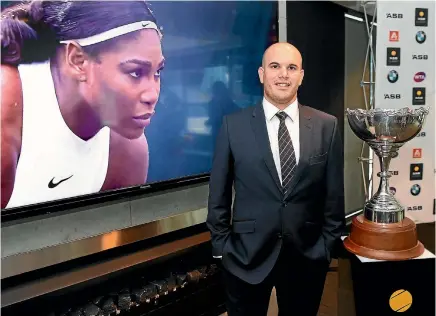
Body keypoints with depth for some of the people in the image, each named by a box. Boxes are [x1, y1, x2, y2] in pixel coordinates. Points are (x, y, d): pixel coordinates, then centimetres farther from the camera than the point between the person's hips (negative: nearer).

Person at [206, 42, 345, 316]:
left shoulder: (327, 126, -1)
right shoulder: (234, 125, -4)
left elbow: (334, 193, 3)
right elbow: (219, 193, 0)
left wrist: (327, 245, 2)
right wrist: (222, 246, -1)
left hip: (307, 257, 2)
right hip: (247, 256, -1)